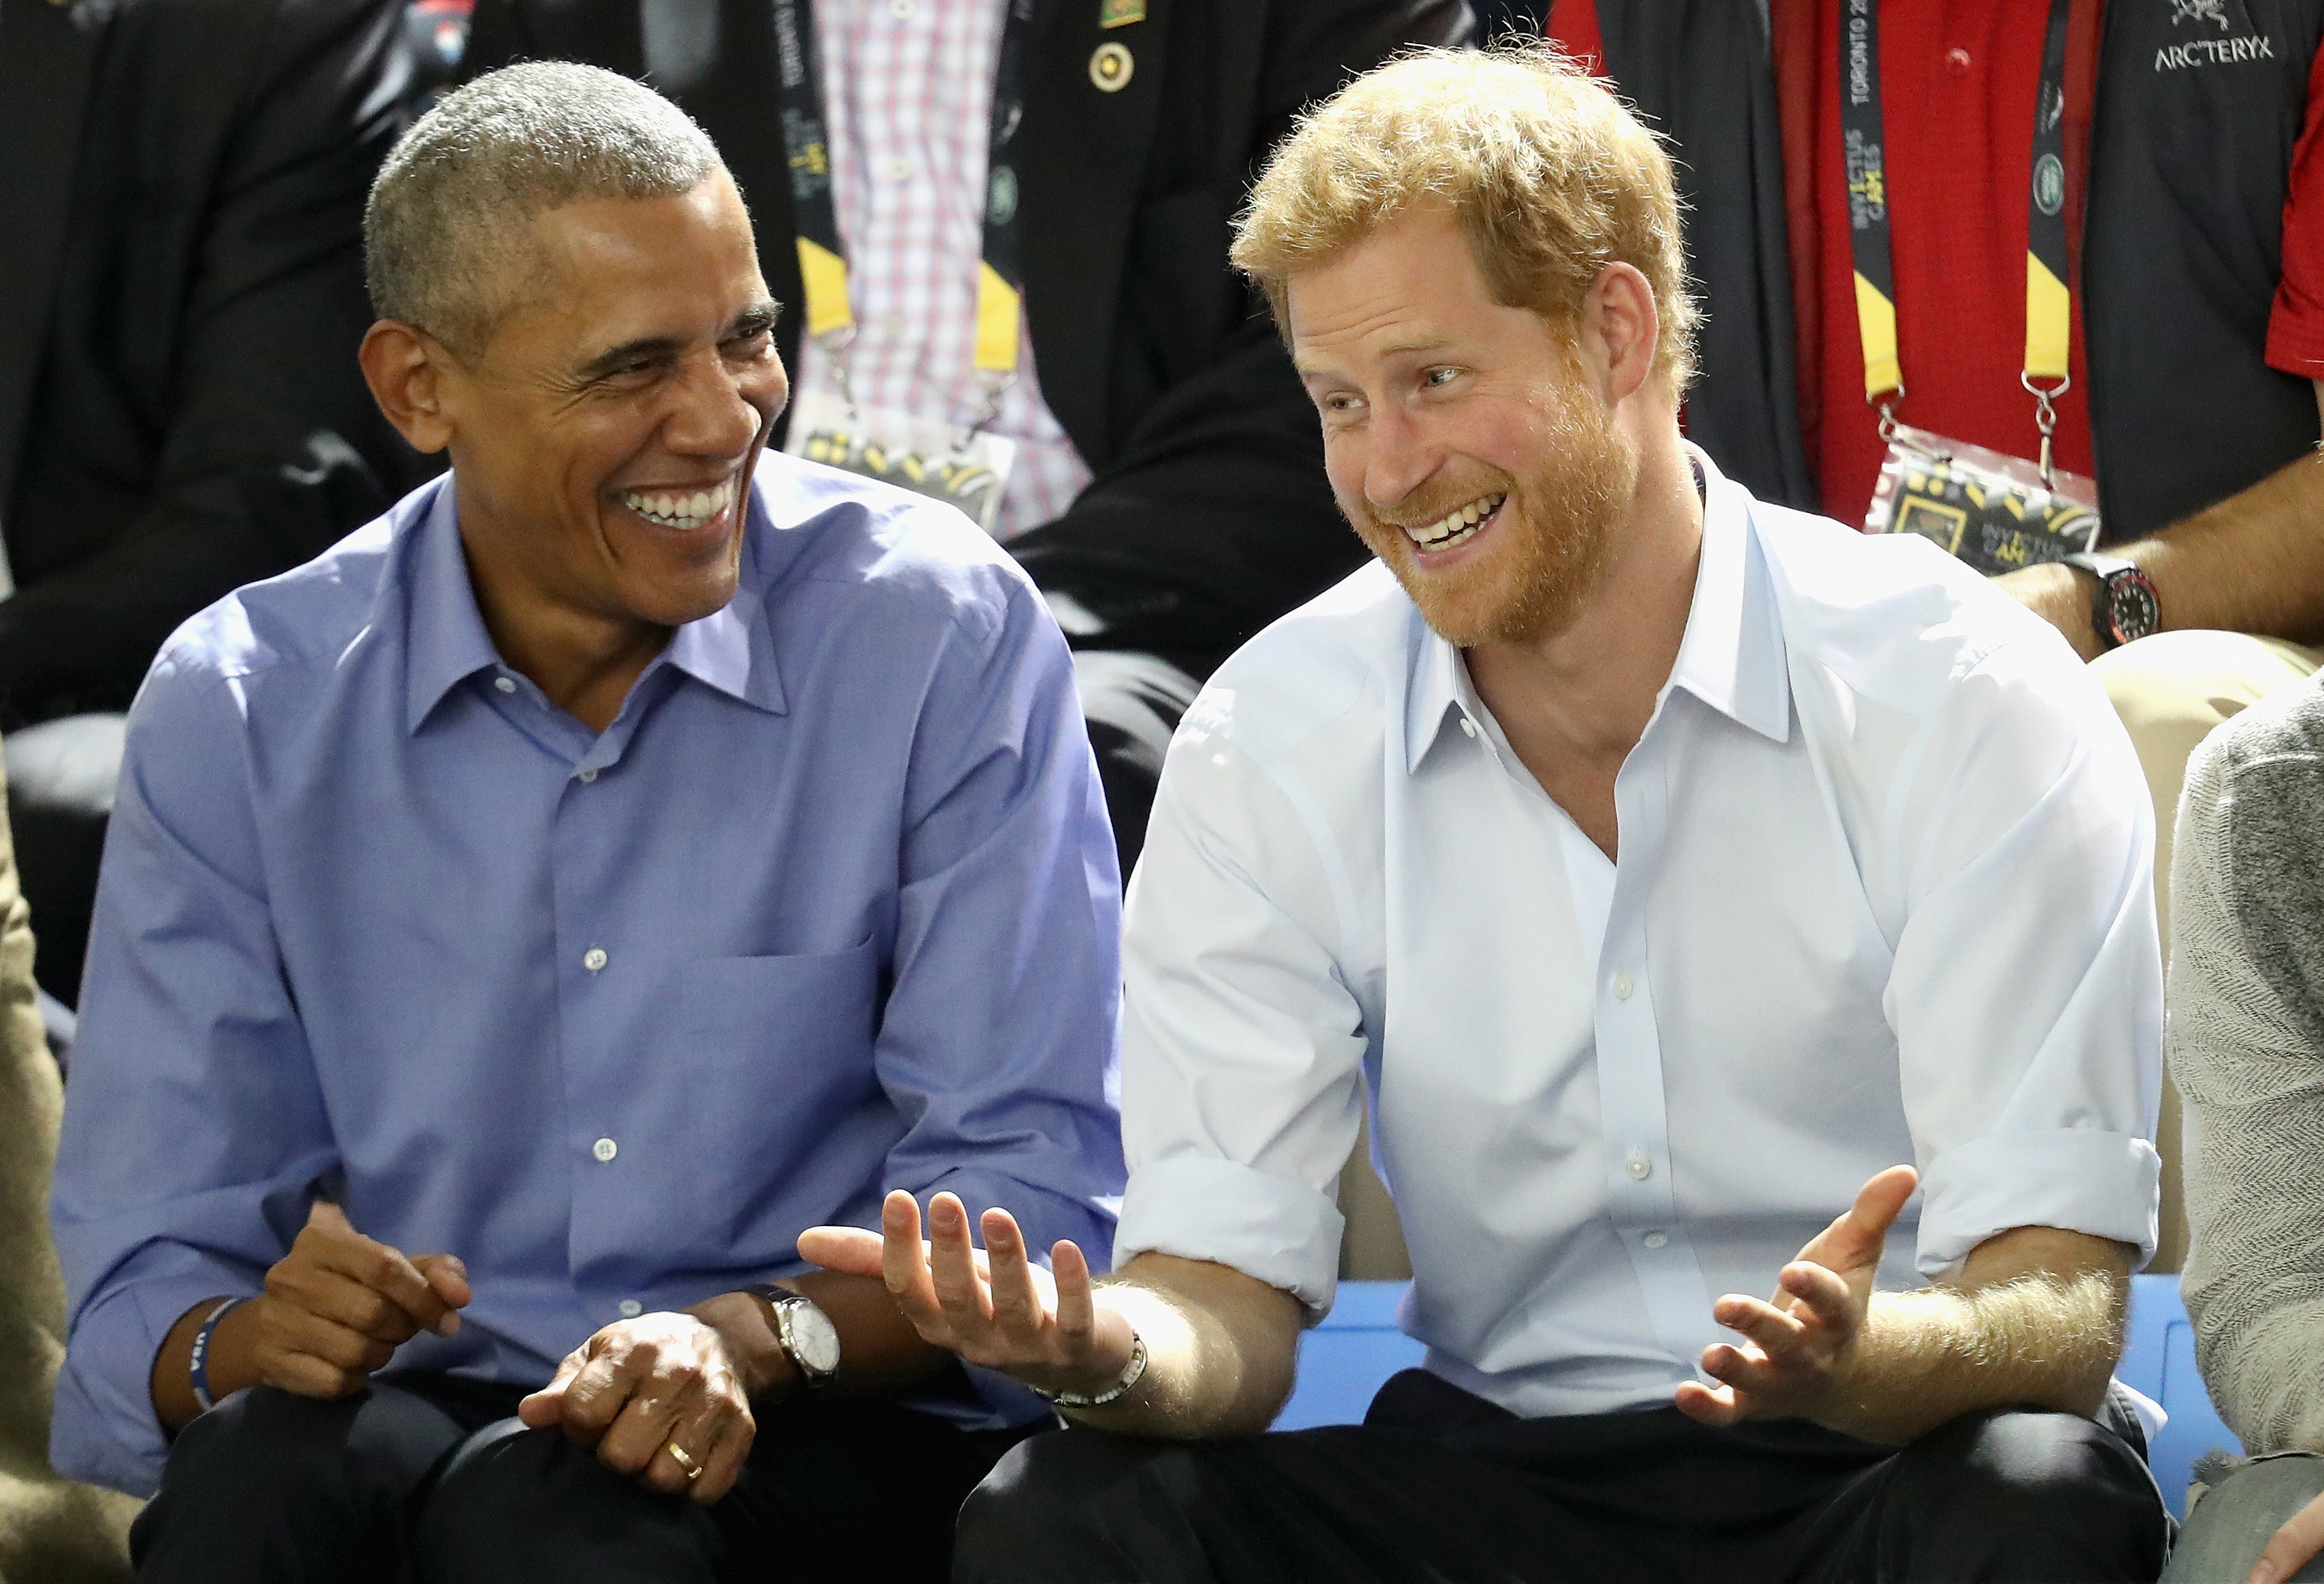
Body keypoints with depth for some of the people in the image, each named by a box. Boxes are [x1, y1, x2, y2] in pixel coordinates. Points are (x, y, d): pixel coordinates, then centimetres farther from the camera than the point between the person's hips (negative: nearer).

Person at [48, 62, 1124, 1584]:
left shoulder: (944, 632, -1)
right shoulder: (238, 710, 4)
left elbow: (1038, 1188, -5)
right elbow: (148, 1287, 2)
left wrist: (761, 1339, -24)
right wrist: (247, 1336, -23)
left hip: (823, 1446, -2)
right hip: (420, 1417, 2)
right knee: (264, 1460, -32)